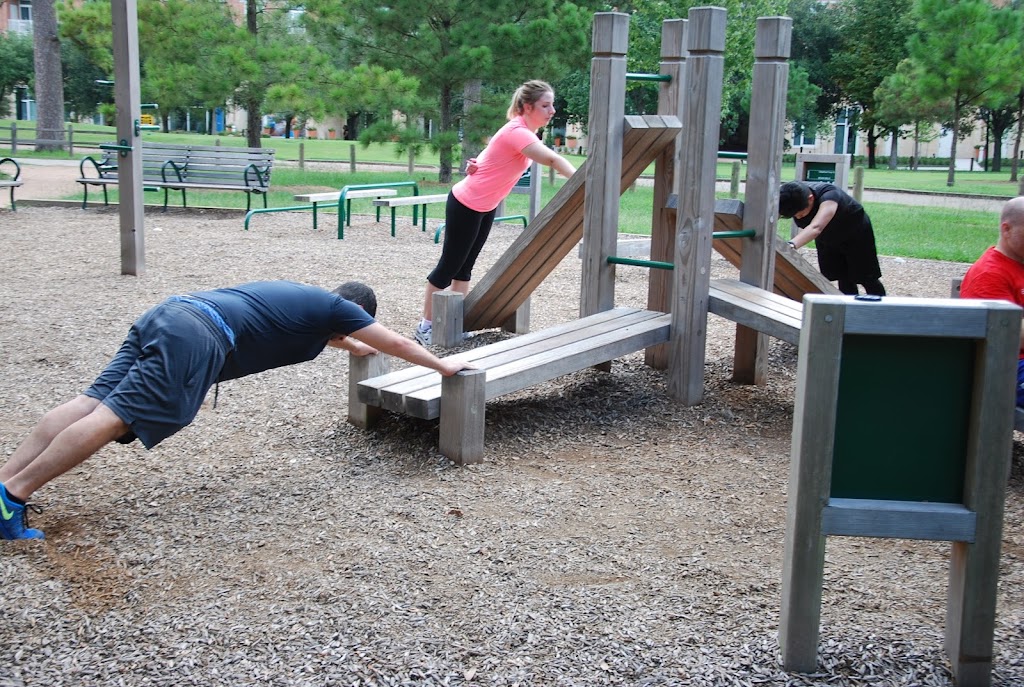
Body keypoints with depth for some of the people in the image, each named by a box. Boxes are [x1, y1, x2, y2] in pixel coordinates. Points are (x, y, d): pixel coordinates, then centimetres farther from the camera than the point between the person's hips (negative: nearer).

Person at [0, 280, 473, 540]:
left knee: (92, 401, -2)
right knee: (113, 416, -16)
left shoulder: (302, 297, 33)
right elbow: (397, 344, 22)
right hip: (196, 339, -9)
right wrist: (443, 366, 36)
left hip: (165, 315, 9)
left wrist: (354, 345, 71)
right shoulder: (336, 307, 13)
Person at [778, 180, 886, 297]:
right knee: (844, 281, 4)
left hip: (856, 234, -5)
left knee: (867, 278, 2)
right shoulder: (789, 198, -27)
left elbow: (816, 227, -63)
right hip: (827, 239, 5)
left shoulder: (829, 196, -45)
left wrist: (791, 244, -80)